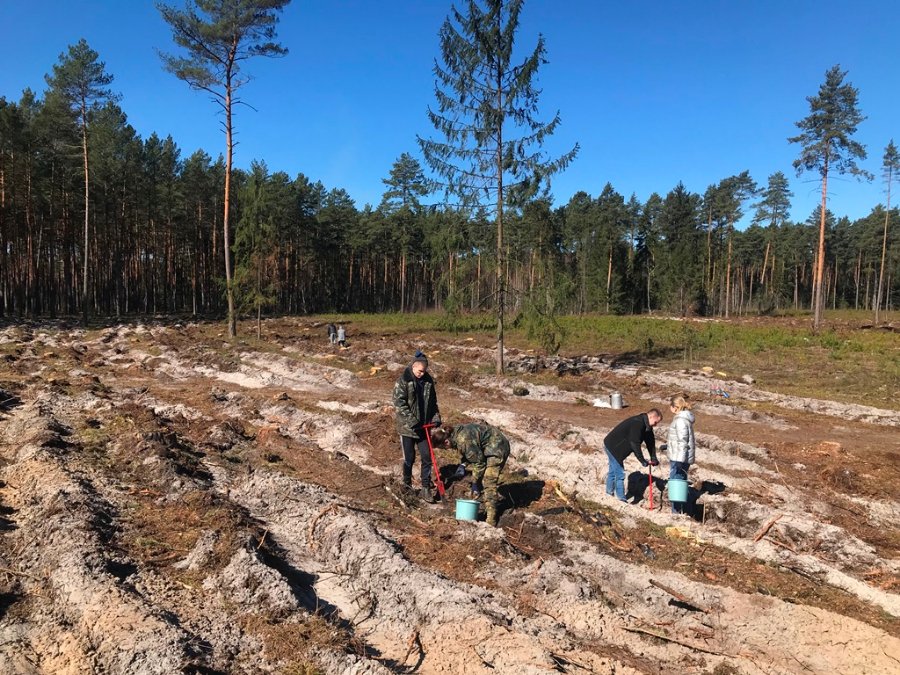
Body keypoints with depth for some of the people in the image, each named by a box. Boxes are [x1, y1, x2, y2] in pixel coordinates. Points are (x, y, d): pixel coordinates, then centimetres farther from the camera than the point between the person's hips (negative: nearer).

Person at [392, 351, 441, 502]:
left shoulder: (428, 381, 4)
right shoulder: (403, 381, -12)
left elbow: (433, 401, 13)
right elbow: (399, 404, -16)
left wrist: (436, 417, 0)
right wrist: (412, 421, -21)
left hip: (423, 427, 4)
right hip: (407, 427, -4)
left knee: (427, 457, 3)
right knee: (409, 458, 6)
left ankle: (426, 488, 12)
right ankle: (407, 485, 25)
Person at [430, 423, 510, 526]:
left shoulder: (464, 440, -30)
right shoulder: (456, 433, -1)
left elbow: (478, 461, -23)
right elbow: (465, 452, 15)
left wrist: (475, 482, -12)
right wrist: (462, 464, -3)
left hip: (497, 449, -10)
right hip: (487, 448, 10)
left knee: (488, 483, -14)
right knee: (481, 479, 12)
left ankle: (491, 521, -12)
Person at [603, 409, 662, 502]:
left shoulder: (646, 425, 2)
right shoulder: (637, 424, -29)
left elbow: (650, 441, 7)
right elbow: (635, 444, -29)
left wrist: (654, 458, -1)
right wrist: (643, 461, -25)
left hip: (612, 446, 10)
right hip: (613, 447, -10)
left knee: (613, 471, 21)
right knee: (620, 474, -7)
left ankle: (609, 493, 34)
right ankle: (621, 499, -1)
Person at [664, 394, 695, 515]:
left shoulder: (680, 420, -19)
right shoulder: (684, 418, 11)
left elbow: (683, 441, -24)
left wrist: (680, 460, -25)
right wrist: (668, 445, 29)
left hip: (679, 459, -10)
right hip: (682, 458, 10)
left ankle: (677, 512, 2)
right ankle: (683, 511, 29)